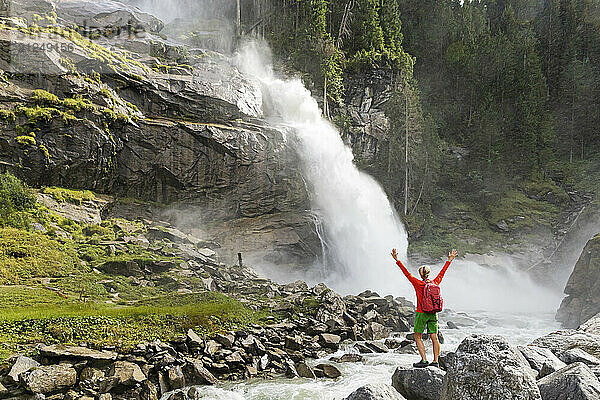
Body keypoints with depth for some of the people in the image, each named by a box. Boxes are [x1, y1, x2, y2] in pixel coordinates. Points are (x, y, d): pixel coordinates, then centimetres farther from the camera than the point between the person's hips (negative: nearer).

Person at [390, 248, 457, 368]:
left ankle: (424, 360, -5)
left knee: (418, 338, 3)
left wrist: (397, 260, -4)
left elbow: (407, 273, -7)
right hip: (433, 314, 5)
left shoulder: (418, 283, -10)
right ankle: (435, 361, 7)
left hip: (421, 314, -5)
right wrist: (449, 260, 27)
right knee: (434, 338, 6)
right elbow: (442, 273, 15)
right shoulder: (435, 283, 2)